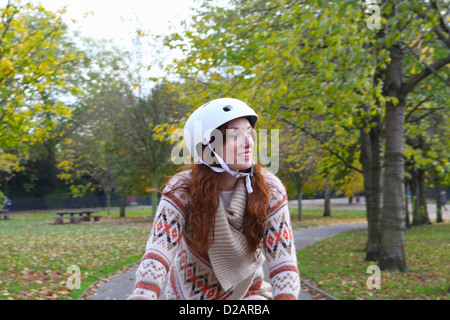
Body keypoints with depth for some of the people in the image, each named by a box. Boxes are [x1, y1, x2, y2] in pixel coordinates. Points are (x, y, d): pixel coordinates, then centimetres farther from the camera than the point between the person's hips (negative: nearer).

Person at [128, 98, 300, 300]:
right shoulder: (181, 190, -21)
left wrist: (287, 296, -40)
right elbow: (158, 253, -32)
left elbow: (283, 261, -23)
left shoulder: (270, 190, -19)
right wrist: (141, 295, -48)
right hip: (188, 292, -1)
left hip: (246, 291, 1)